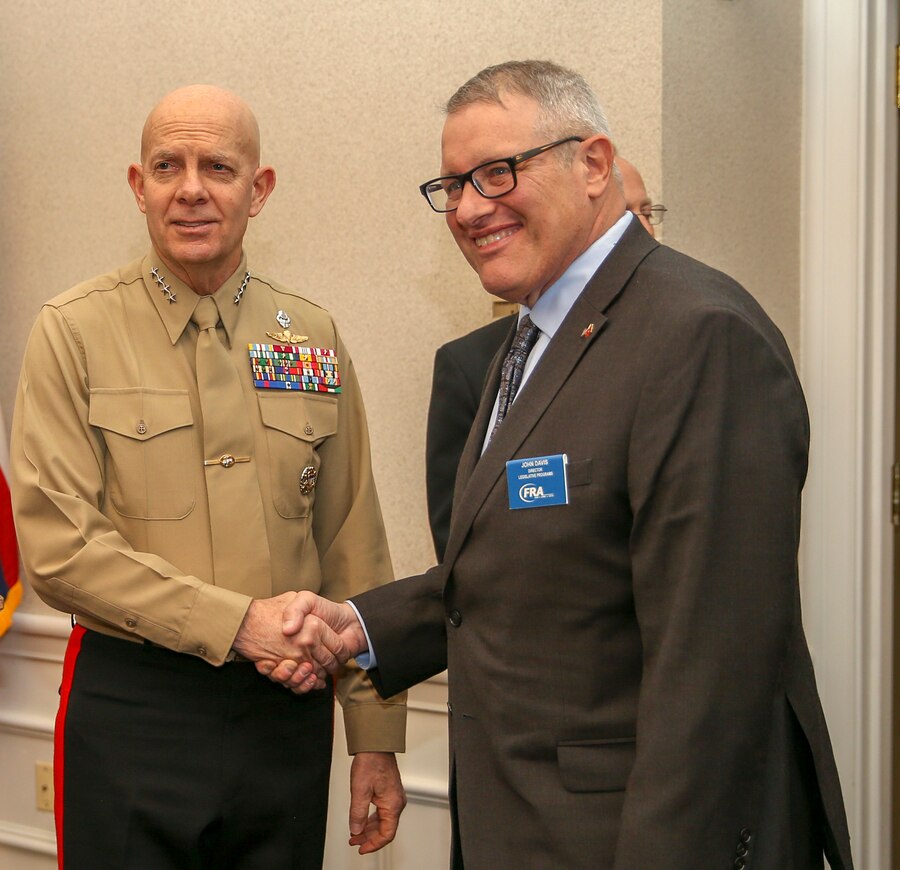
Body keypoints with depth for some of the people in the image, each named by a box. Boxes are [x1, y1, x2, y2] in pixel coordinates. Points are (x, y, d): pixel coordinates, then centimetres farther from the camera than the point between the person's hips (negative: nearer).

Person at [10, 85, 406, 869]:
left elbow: (353, 548, 7)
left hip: (287, 707, 3)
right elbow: (58, 547, -11)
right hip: (131, 708, -3)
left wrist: (375, 735, 7)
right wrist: (236, 622, -17)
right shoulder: (74, 332, -4)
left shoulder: (313, 337, 6)